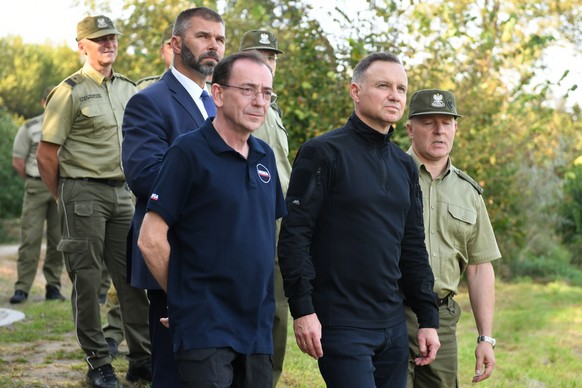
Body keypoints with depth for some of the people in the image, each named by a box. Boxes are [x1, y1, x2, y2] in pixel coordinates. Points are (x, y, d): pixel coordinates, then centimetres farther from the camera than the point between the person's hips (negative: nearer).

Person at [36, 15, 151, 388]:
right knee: (87, 280, 0)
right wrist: (66, 199, -1)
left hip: (123, 193, 6)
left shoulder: (129, 89, 12)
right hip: (83, 193, -6)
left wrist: (134, 187, 15)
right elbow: (46, 154, -6)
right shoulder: (69, 92, -6)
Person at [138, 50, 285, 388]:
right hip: (205, 330, -7)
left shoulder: (265, 157, 11)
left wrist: (259, 294, 14)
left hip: (259, 328, 7)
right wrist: (185, 294, -1)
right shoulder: (188, 151, -9)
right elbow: (151, 240, -11)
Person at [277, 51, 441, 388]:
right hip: (341, 324, -7)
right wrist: (303, 309, -17)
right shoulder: (323, 153, -5)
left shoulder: (404, 165, 16)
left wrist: (428, 318, 13)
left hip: (393, 325, 7)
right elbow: (294, 235, -10)